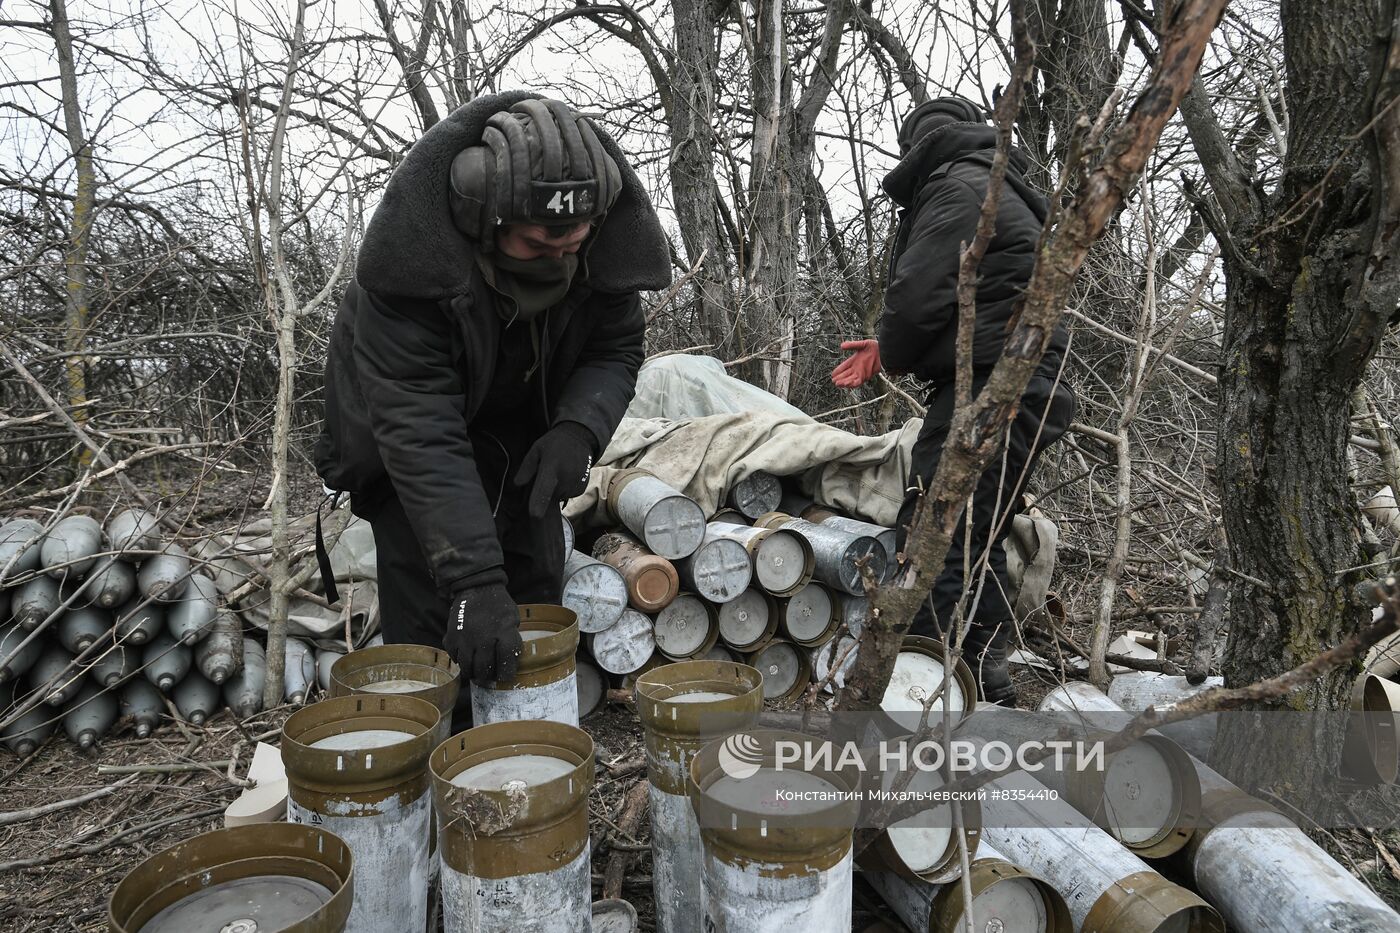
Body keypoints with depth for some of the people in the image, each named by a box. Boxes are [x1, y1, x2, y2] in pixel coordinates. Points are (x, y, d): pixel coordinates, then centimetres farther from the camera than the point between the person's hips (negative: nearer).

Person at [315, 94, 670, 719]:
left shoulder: (605, 241, -25)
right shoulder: (409, 254, -39)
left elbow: (616, 350, -11)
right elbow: (419, 429, -40)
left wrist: (578, 429, -33)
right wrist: (473, 578, -44)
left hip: (522, 424, 4)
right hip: (408, 419, -4)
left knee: (536, 587, 7)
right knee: (426, 605, -11)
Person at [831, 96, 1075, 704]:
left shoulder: (957, 187, -5)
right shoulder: (1000, 193, 28)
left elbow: (919, 296, -16)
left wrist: (893, 356, 5)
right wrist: (887, 348, 19)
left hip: (989, 388, -11)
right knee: (976, 544, 16)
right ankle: (987, 690, 25)